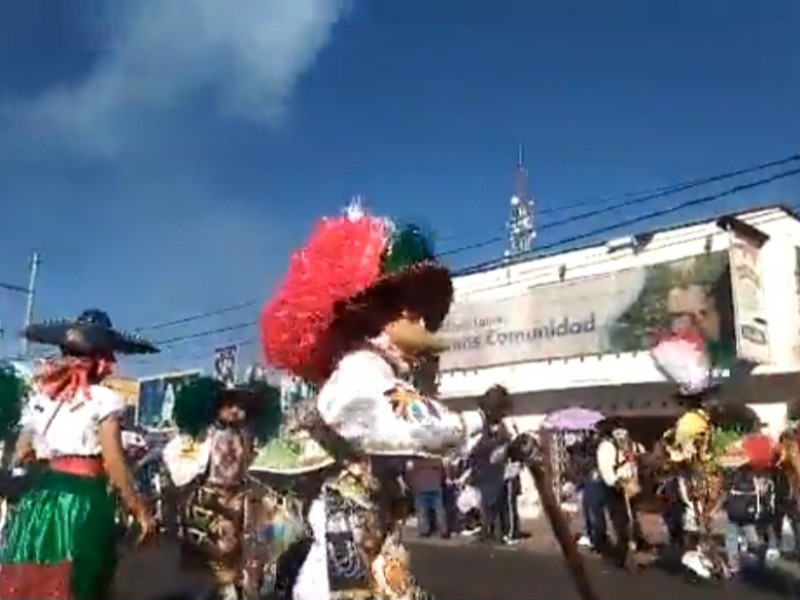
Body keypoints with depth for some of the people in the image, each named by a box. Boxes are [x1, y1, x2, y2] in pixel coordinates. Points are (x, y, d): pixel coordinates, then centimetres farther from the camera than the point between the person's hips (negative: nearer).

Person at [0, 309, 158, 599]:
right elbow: (114, 463, -9)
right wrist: (138, 508, -2)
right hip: (83, 499, -5)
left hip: (39, 497, 5)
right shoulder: (104, 400, -6)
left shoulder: (41, 394, 10)